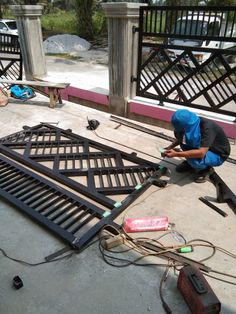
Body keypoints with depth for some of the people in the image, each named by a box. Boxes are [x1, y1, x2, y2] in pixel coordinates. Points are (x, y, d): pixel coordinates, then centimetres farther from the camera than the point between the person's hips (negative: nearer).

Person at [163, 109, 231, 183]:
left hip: (218, 154, -6)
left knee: (193, 159, -36)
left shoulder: (207, 128, -35)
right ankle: (190, 162, 6)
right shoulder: (192, 123, -14)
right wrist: (170, 147, -11)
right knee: (180, 135, -13)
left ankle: (207, 169, -2)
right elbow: (179, 138, 5)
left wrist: (176, 154, -40)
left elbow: (201, 153, -42)